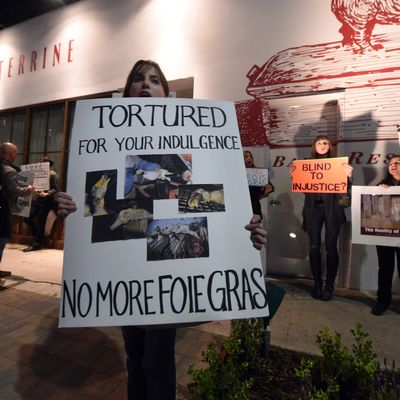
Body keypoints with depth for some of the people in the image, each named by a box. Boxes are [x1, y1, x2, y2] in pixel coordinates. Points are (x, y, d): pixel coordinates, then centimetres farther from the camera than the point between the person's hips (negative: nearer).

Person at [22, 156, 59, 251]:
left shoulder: (52, 174, -7)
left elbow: (55, 189, -12)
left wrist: (46, 194, -25)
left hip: (47, 201, -8)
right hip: (38, 199, 8)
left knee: (40, 222, -2)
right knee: (27, 217, 4)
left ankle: (37, 244, 9)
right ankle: (37, 235, 25)